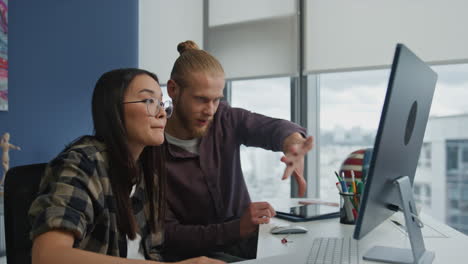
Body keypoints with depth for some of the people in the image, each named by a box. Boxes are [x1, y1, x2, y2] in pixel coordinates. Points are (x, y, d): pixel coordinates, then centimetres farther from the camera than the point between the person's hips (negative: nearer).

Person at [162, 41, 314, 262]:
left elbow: (273, 127, -20)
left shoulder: (225, 119, -3)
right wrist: (238, 228, -30)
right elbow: (167, 234, -17)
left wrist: (294, 143, -45)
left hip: (250, 241, 5)